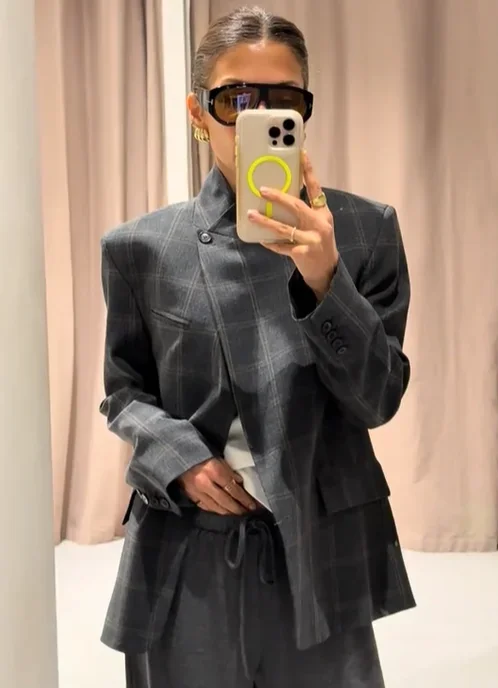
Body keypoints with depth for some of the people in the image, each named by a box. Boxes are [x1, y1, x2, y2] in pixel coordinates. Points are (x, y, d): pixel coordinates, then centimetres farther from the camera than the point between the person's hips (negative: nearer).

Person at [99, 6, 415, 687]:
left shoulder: (363, 229, -3)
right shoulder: (142, 248, -2)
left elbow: (380, 398, -6)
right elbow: (125, 390, 8)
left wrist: (325, 279, -20)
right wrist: (178, 457, -11)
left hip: (322, 545, 0)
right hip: (186, 553, 1)